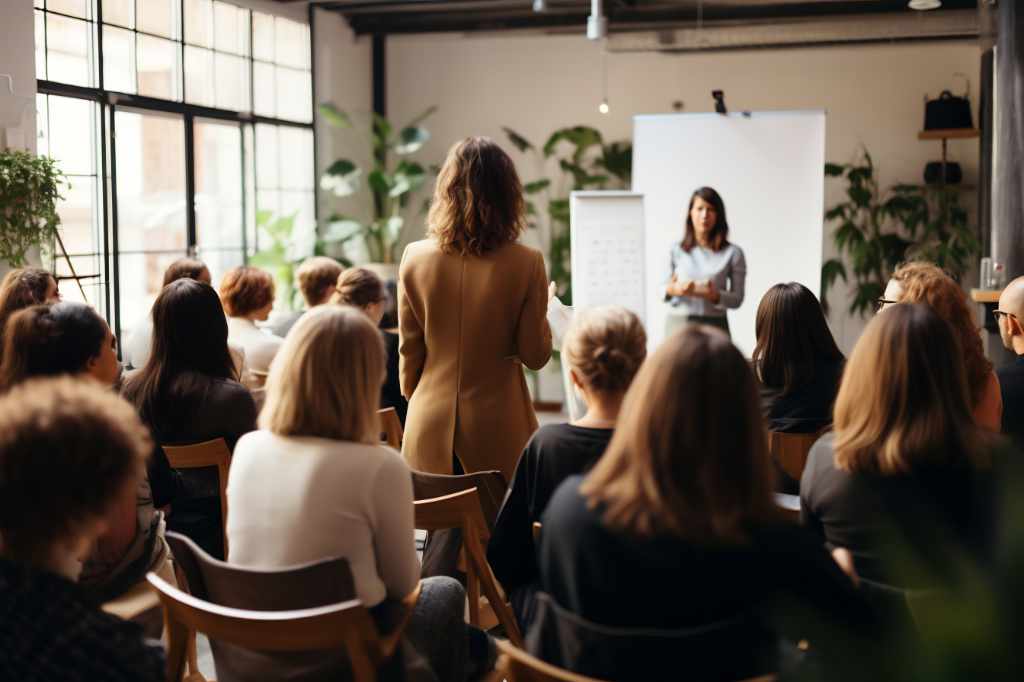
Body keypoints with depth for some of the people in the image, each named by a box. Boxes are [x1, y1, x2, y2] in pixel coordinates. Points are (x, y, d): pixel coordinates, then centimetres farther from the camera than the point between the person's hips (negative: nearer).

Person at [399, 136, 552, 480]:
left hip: (432, 426, 2)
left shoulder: (415, 257, -5)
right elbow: (535, 355, -6)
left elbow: (409, 349, 4)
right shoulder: (526, 263, -11)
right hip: (498, 426, -2)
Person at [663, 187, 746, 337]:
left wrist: (715, 296, -17)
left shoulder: (733, 253, 1)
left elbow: (737, 298, 2)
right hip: (678, 323, 1)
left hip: (714, 325, -1)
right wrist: (672, 290, -14)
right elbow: (663, 291, 9)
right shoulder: (676, 250, 6)